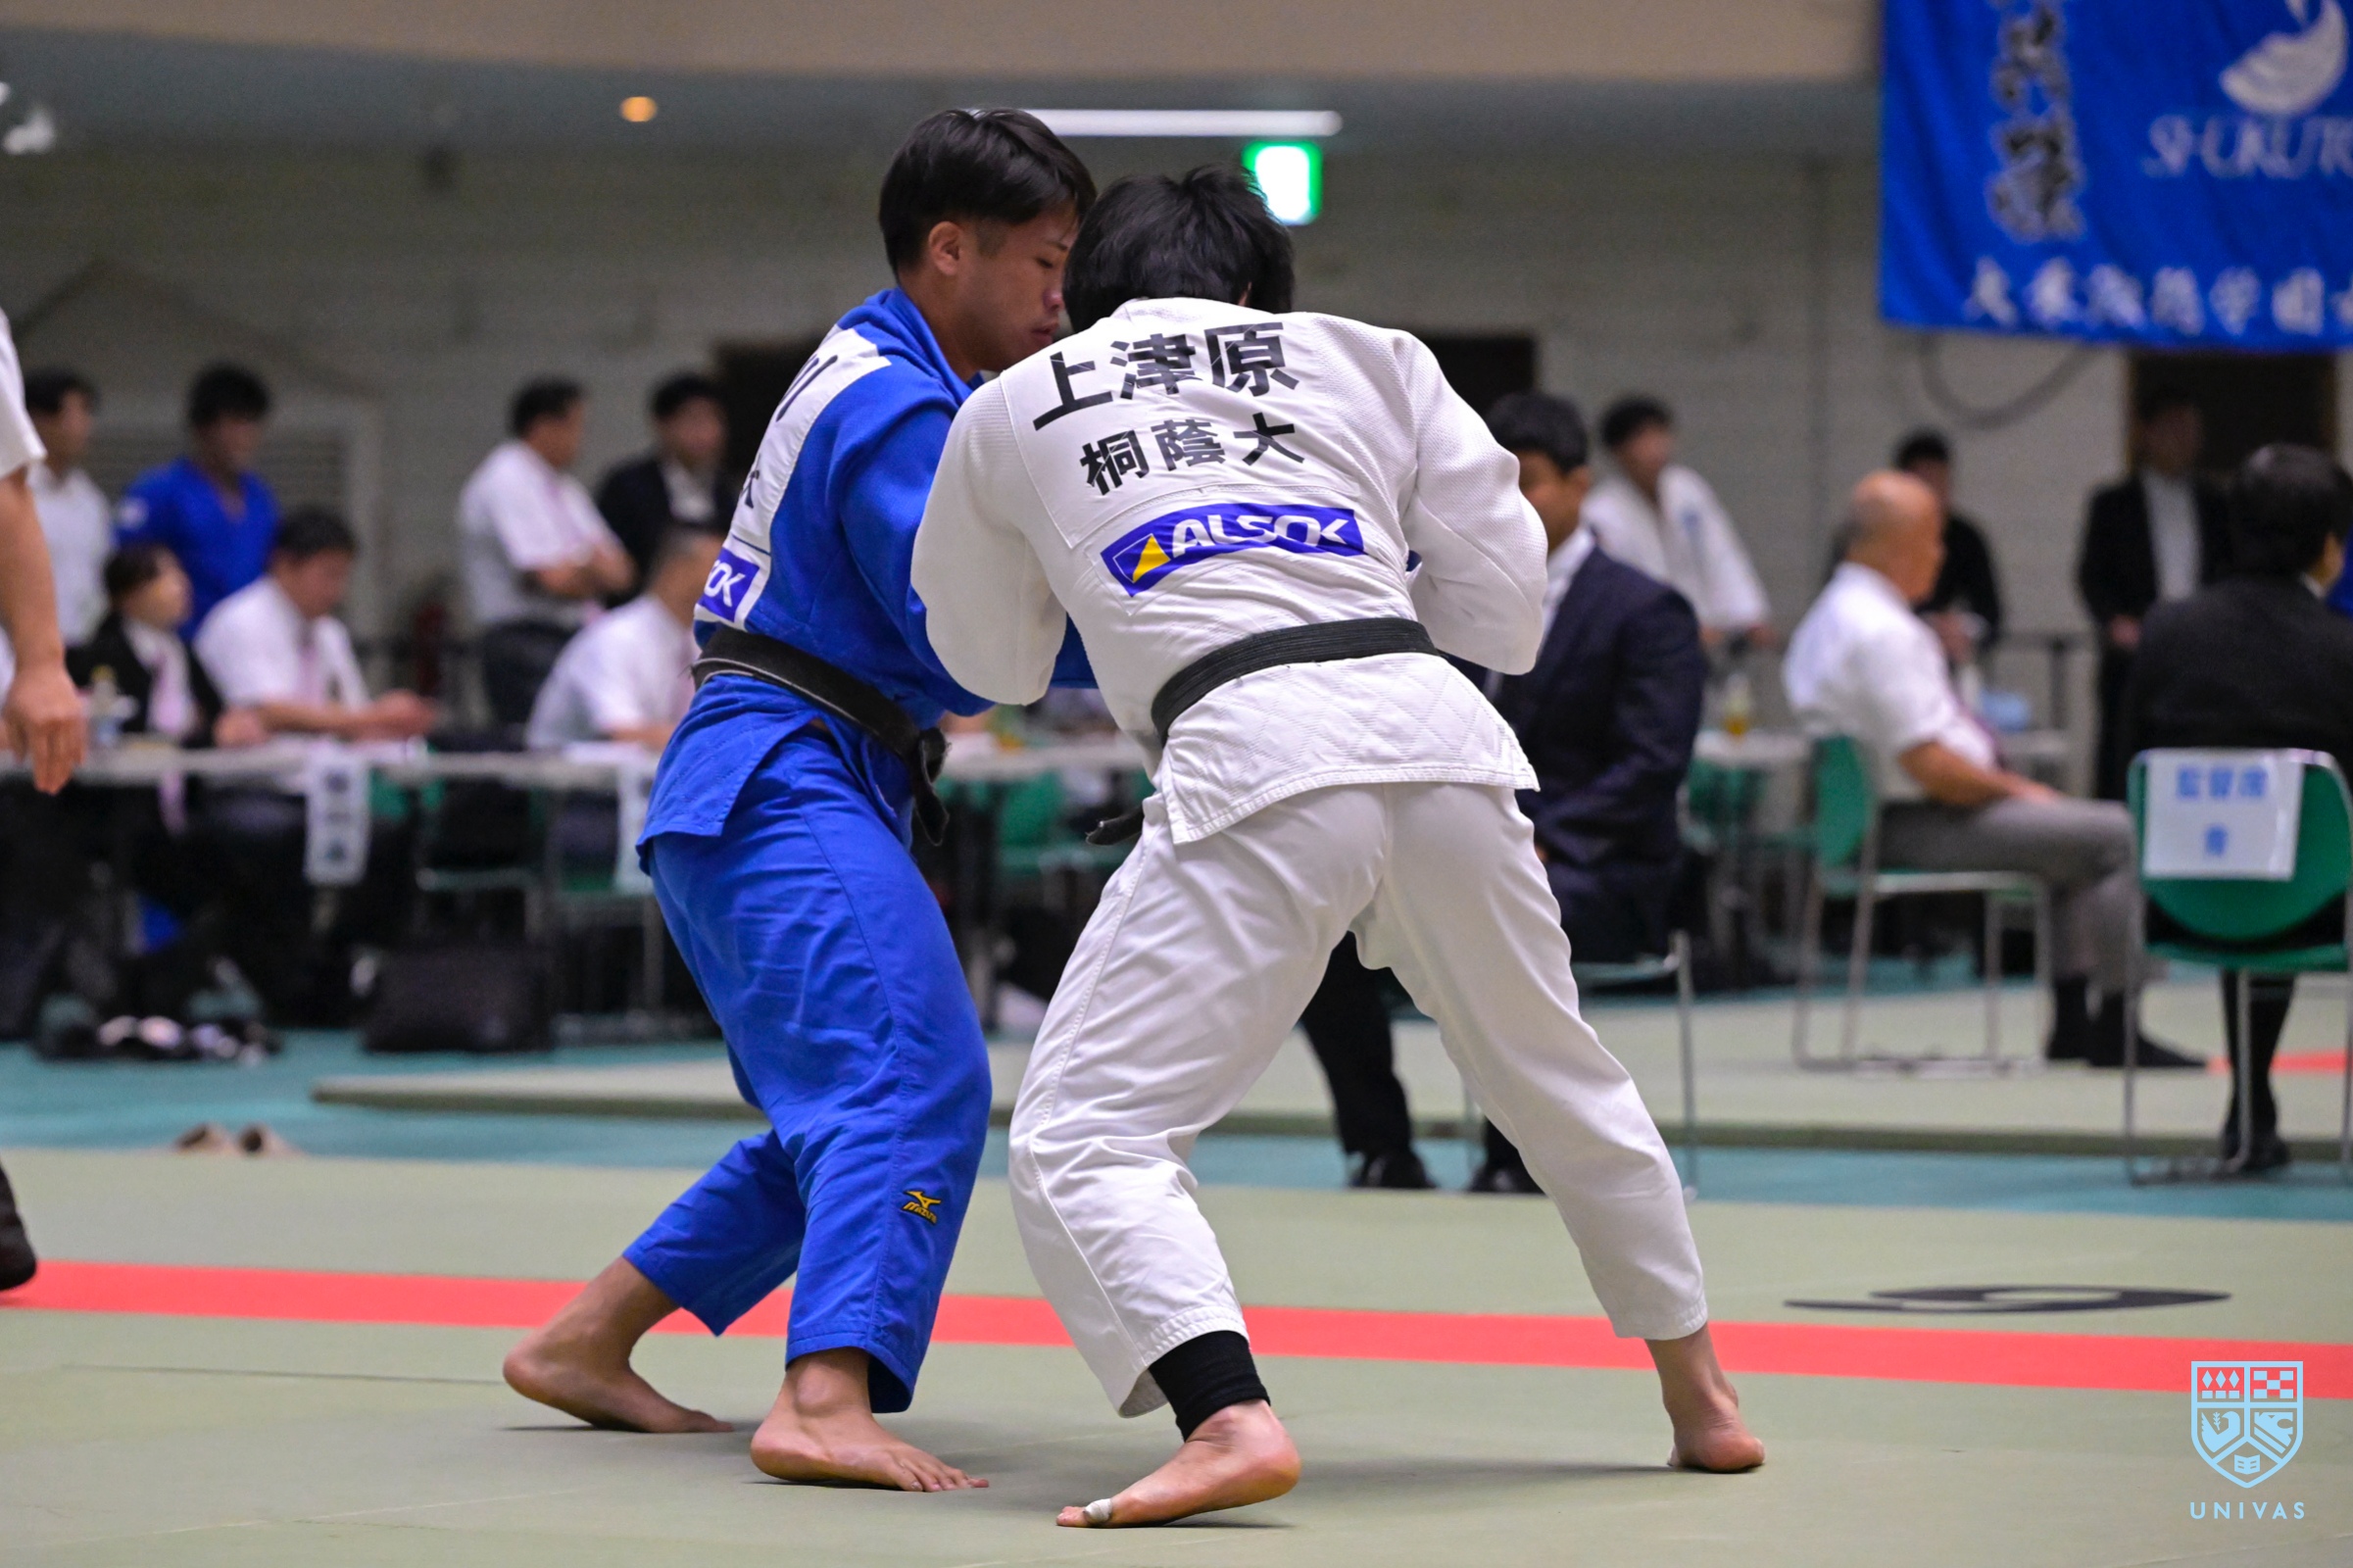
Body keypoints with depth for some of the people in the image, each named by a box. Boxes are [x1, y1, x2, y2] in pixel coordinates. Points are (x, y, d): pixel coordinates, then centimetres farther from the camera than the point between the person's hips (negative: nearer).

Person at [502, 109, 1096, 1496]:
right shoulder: (898, 413, -14)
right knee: (918, 1091, -23)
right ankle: (828, 1406, -39)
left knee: (843, 1116, 19)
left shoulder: (875, 376, 19)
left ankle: (585, 1342, 23)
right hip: (792, 792, -11)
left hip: (737, 795, 11)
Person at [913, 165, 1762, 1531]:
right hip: (1439, 727, 4)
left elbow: (996, 662, 31)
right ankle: (1701, 1400, 39)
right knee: (1559, 1082, 26)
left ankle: (1228, 1418, -26)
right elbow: (1506, 604, 20)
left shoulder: (1008, 412, 19)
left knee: (1084, 1135, -2)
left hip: (1248, 755, -4)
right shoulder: (1368, 356, 22)